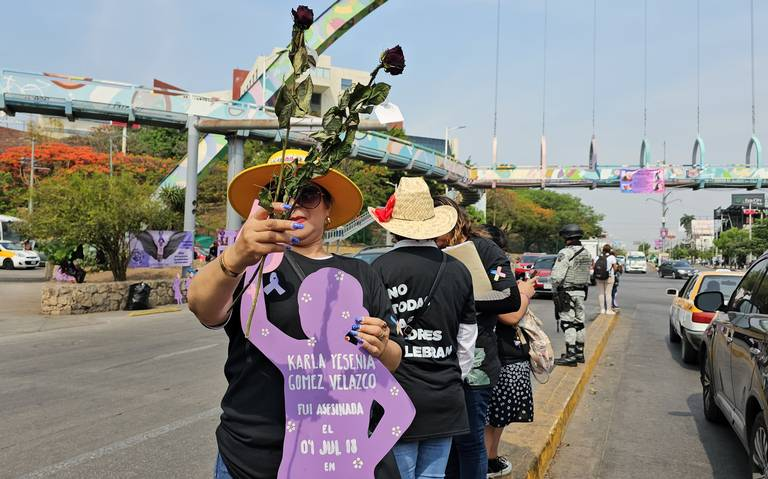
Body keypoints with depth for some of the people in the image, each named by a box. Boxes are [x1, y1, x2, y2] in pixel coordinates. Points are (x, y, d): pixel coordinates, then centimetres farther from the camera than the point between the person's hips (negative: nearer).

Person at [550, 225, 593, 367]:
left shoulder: (565, 253, -16)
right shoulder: (586, 253, 10)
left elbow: (556, 276, -20)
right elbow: (587, 275, 10)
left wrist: (555, 290, -5)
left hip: (566, 292, -8)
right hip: (581, 292, 8)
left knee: (568, 323, -5)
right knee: (579, 322, 14)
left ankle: (571, 355, -6)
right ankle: (579, 352, 23)